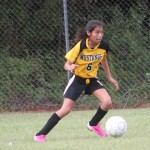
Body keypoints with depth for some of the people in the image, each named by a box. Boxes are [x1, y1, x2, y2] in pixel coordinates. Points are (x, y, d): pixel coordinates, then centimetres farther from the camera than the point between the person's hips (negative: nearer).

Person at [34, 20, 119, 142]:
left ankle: (93, 124, 12)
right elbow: (67, 65, -19)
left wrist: (109, 77, 15)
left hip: (92, 79, 4)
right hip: (78, 80, -4)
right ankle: (41, 135, -4)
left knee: (107, 102, -17)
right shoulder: (80, 46, -24)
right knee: (65, 110, -13)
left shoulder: (103, 46, -13)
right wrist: (70, 68, -43)